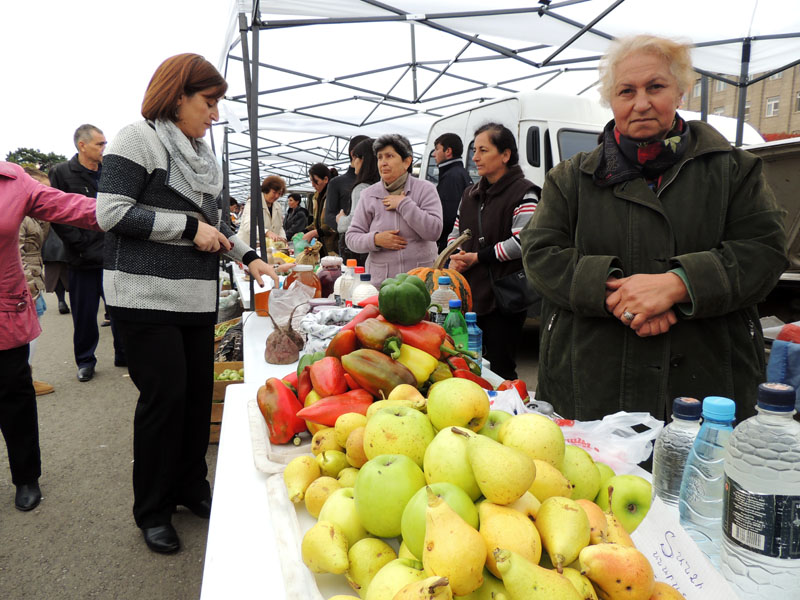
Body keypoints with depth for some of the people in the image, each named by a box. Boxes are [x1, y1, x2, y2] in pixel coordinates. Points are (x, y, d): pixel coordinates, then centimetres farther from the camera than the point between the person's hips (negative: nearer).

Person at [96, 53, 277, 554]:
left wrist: (248, 258, 12)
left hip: (198, 296, 7)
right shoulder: (139, 138, -4)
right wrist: (189, 229, -14)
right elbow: (111, 212, -13)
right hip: (148, 295, -7)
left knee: (199, 391, 8)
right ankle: (153, 511, 16)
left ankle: (191, 487, 27)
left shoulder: (202, 154, 17)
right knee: (164, 395, -3)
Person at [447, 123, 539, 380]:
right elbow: (455, 233, 21)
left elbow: (522, 242, -19)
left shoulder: (523, 193, -8)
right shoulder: (471, 193, 15)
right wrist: (455, 259, 0)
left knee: (500, 369, 2)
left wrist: (477, 257, -12)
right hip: (468, 295, 7)